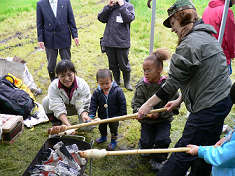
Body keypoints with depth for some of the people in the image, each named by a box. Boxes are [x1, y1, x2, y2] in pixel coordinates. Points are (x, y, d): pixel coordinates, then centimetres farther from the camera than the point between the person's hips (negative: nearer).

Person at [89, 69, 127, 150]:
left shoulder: (117, 91, -23)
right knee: (102, 127, 26)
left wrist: (123, 115, -14)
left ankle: (113, 141, 39)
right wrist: (91, 115, -15)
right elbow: (93, 104, -7)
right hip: (102, 116, 4)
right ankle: (103, 137, 55)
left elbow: (122, 103, -15)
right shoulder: (97, 92, -14)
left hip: (114, 116, -3)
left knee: (113, 128, 15)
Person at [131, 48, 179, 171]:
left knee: (162, 140, -17)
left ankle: (157, 159, 13)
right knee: (147, 143, -6)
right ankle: (144, 147, 33)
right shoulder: (141, 85, -10)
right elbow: (136, 104, -7)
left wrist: (160, 113, -22)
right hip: (147, 120, 1)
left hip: (163, 119, -1)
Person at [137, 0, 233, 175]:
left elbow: (174, 81, -16)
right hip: (222, 99, 10)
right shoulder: (206, 36, 14)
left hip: (209, 107, -10)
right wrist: (180, 100, 15)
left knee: (184, 151, -1)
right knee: (204, 149, 22)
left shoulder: (189, 44, -18)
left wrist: (148, 104, -7)